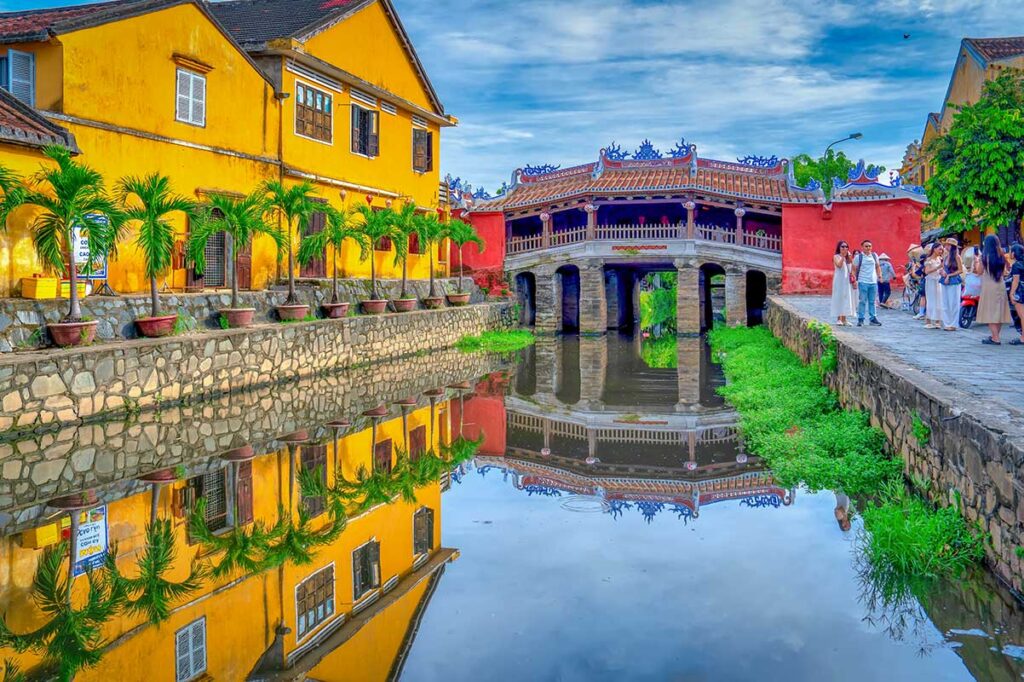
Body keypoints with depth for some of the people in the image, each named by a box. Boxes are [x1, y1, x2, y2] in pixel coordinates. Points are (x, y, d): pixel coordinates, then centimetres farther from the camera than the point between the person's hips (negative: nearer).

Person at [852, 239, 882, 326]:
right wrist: (854, 279, -10)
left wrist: (879, 275, 9)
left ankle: (873, 318, 14)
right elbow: (854, 269, -2)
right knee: (862, 301, -4)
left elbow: (878, 266, 21)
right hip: (863, 282, -4)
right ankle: (860, 319, 0)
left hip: (873, 282, 4)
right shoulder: (858, 257, -2)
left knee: (872, 301, 9)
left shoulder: (874, 256, 10)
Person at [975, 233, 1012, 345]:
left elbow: (979, 271, -3)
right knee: (999, 312, 12)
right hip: (1001, 286, 6)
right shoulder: (1001, 256, 6)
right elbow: (1003, 272, 13)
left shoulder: (985, 256, -9)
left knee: (990, 312, -3)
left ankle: (995, 338, -8)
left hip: (988, 286, -6)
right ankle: (995, 335, 23)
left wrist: (976, 262, 13)